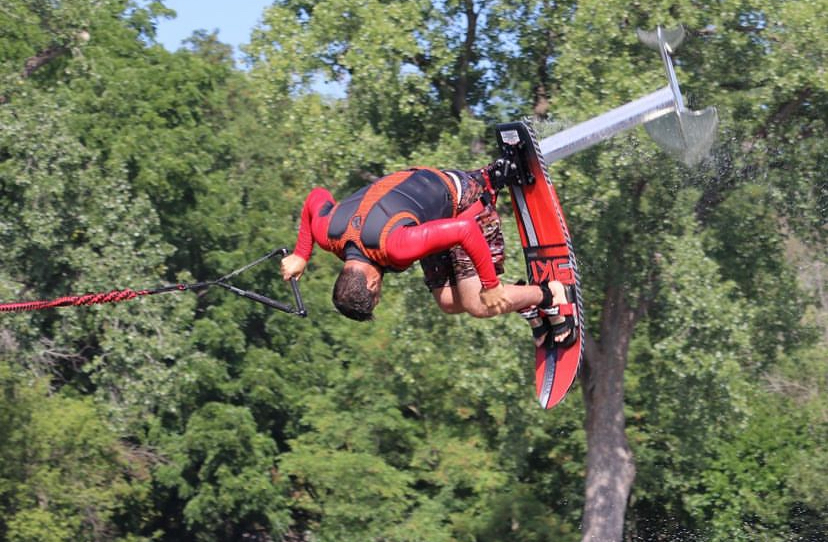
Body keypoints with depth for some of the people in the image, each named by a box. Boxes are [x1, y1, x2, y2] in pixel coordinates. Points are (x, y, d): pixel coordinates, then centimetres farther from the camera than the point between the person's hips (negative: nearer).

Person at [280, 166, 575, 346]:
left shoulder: (394, 245, -43)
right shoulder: (325, 233, -21)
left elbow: (465, 231, -39)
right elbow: (316, 196, 2)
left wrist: (491, 287, -30)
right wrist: (300, 256, 4)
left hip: (463, 201, -8)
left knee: (478, 305, -15)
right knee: (449, 303, 5)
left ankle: (549, 294, 10)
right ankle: (525, 303, 24)